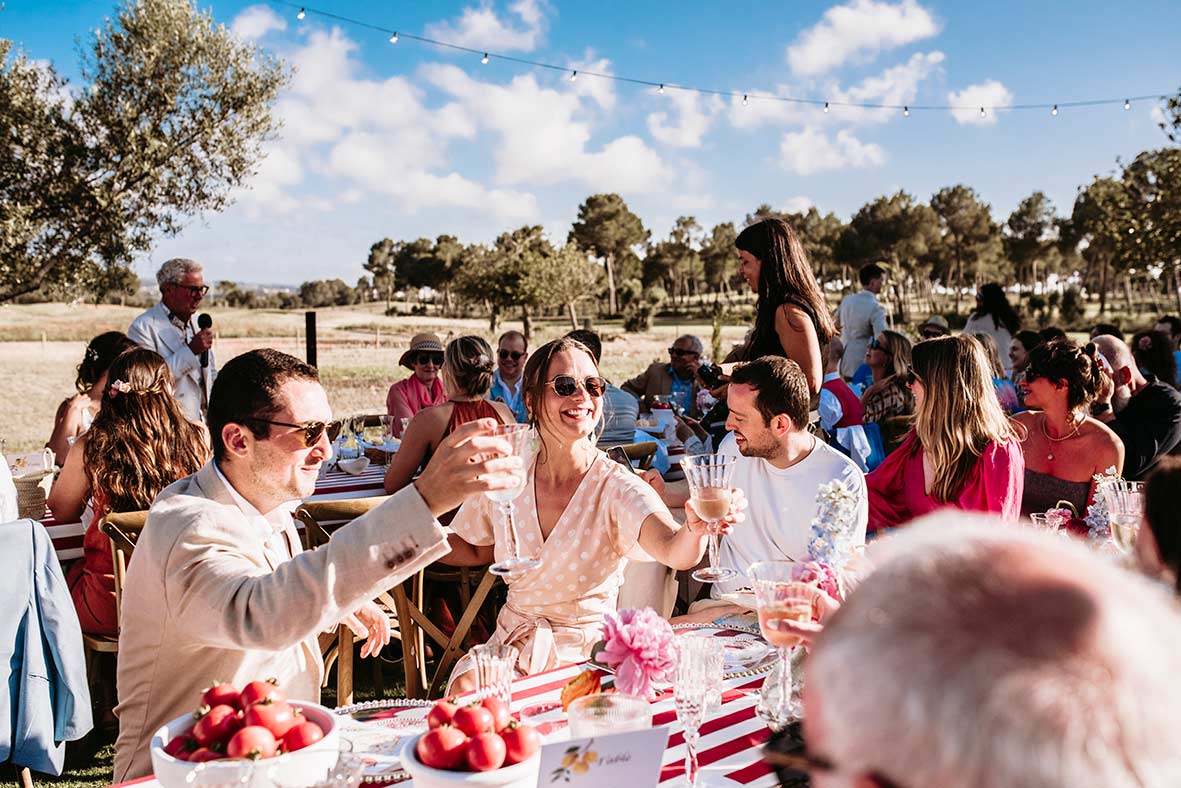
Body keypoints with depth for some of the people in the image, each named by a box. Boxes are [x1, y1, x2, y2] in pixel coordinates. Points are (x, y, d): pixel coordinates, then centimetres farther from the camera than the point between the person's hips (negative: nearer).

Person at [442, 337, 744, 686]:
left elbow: (674, 551, -34)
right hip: (513, 639, 3)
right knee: (465, 689, -25)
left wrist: (695, 528, -58)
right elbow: (477, 551, 15)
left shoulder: (617, 487, -15)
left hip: (588, 652, -3)